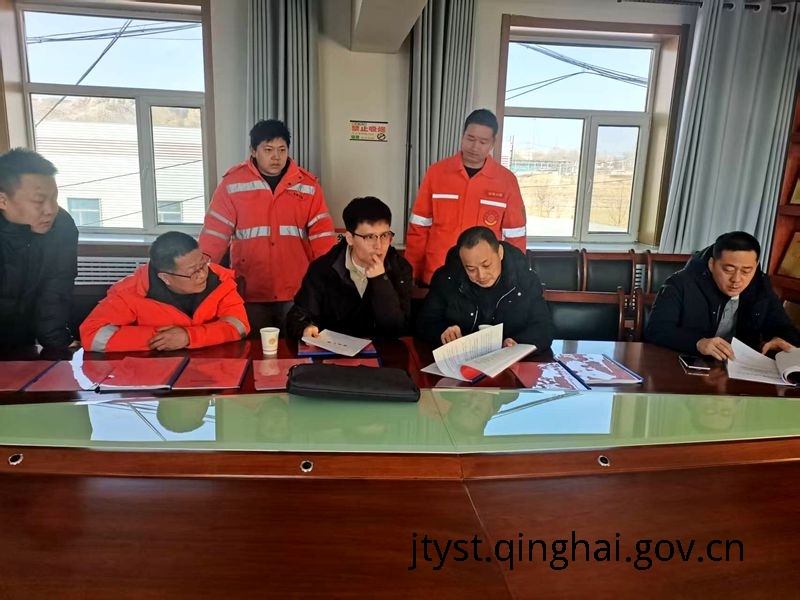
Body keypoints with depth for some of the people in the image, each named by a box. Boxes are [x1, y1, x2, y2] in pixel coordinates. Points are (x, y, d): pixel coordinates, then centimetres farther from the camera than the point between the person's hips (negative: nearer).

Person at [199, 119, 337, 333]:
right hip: (250, 292, 0)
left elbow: (321, 233, 0)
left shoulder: (307, 184, 3)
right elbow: (215, 231, -1)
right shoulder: (233, 183, -1)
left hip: (297, 292, 1)